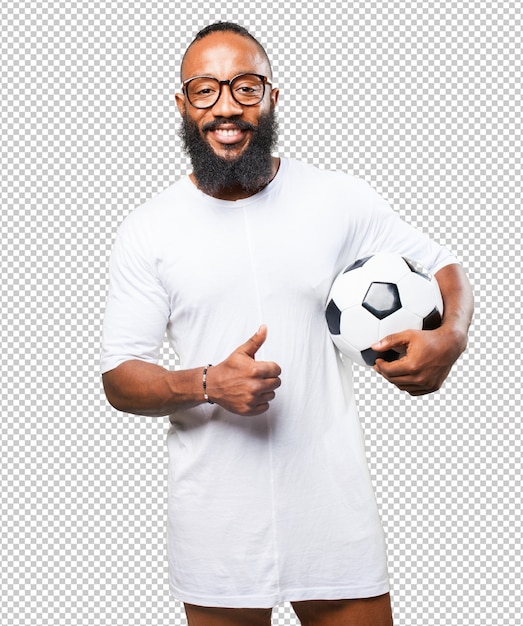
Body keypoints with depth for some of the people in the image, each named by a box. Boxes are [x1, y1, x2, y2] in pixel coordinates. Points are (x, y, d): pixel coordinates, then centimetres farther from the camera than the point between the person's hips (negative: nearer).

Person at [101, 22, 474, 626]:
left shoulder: (342, 201, -1)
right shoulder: (147, 231, -1)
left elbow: (445, 270, 8)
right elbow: (119, 379, -1)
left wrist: (448, 339, -14)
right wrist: (209, 384, -21)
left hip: (332, 503, 0)